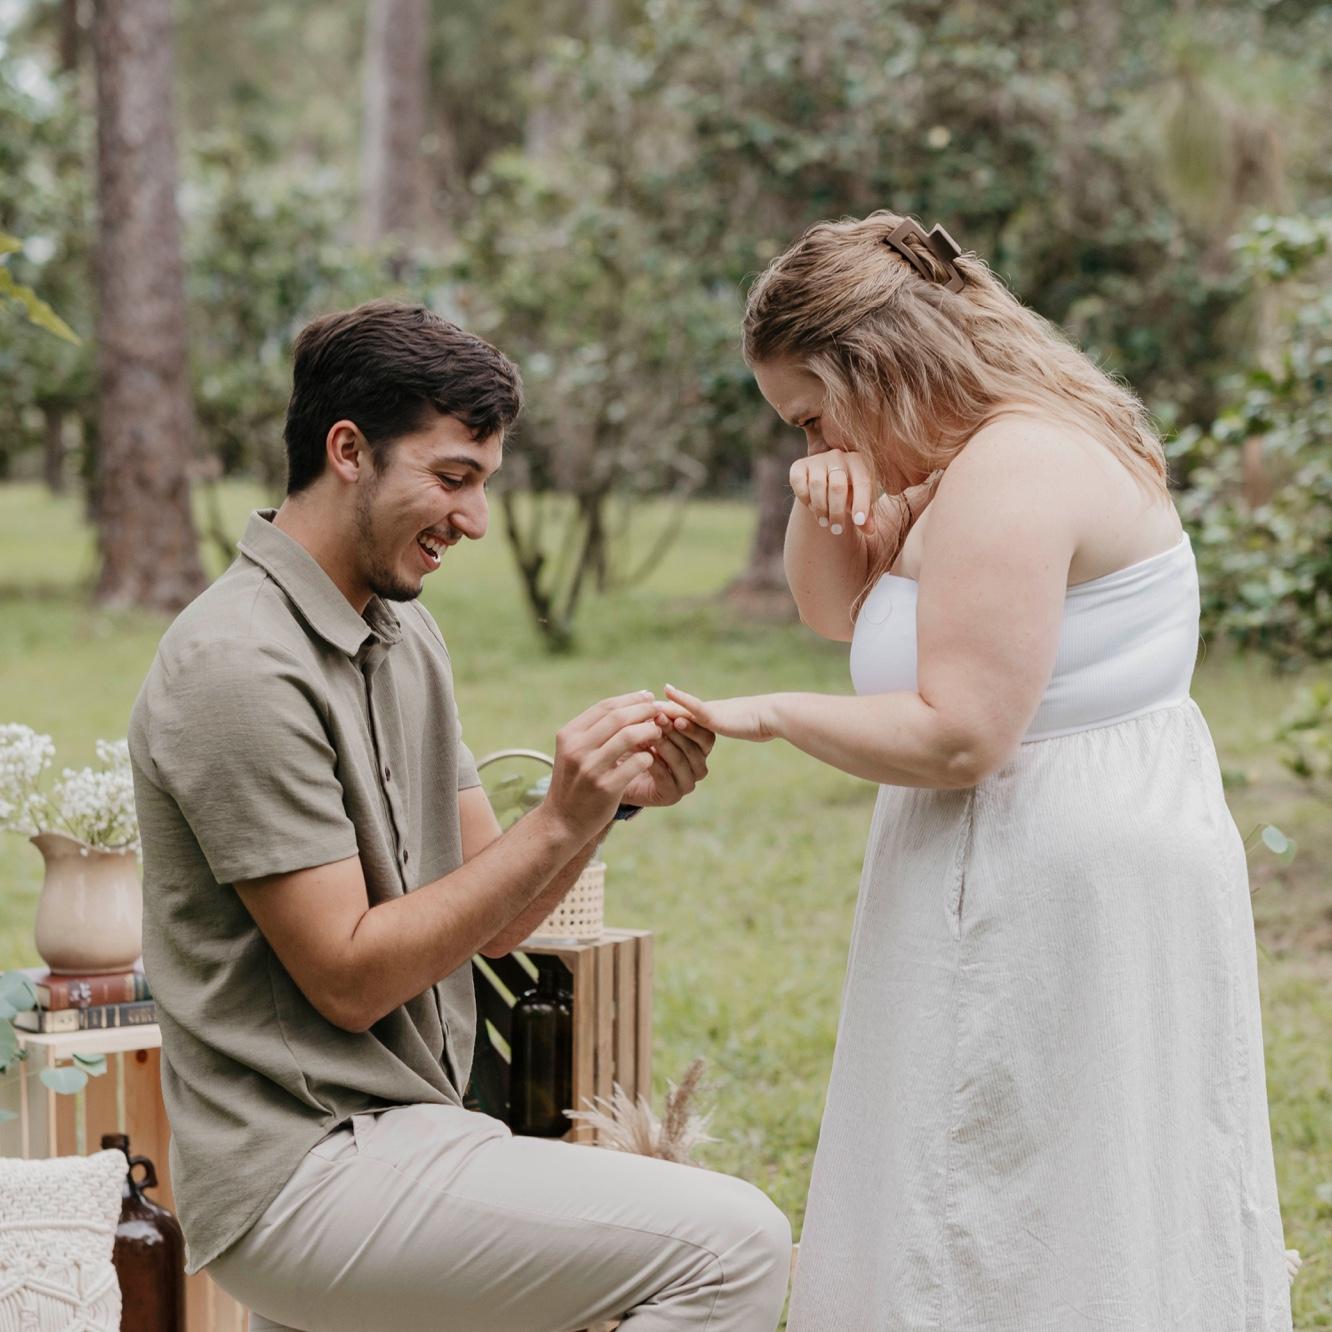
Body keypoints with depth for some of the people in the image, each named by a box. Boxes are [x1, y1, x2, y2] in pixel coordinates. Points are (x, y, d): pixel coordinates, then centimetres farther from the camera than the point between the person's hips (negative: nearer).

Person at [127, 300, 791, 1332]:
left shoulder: (404, 630, 13)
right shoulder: (241, 666, -16)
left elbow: (490, 918, 9)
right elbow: (347, 980, -17)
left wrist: (618, 797, -7)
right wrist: (558, 822, -20)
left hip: (396, 1126, 9)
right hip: (308, 1168, -9)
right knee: (732, 1242, -19)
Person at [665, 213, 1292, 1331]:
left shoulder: (1012, 471, -20)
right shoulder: (1024, 441, 14)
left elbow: (956, 737, -25)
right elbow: (839, 610, 22)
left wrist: (772, 715, -13)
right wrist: (825, 507, 1)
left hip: (1057, 888, -11)